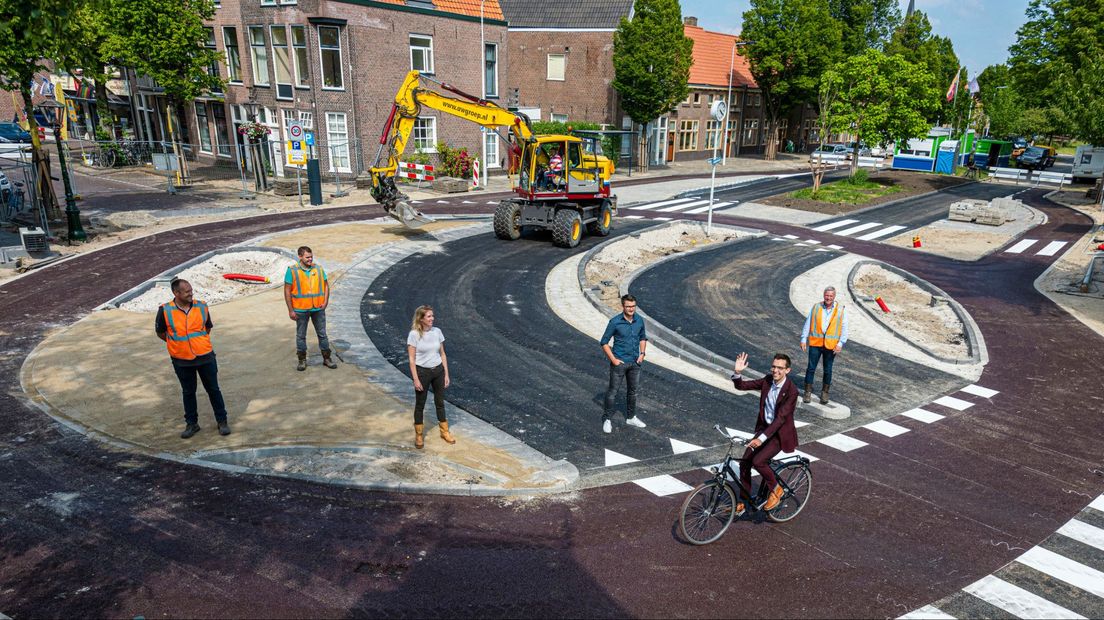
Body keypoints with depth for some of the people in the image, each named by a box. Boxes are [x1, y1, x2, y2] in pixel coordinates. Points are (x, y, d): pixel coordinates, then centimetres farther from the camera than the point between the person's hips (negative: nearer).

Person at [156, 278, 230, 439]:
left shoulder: (201, 307, -4)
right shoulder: (165, 311, -9)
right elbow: (160, 332, 6)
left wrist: (197, 341, 10)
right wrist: (176, 343, 9)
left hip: (205, 357, 1)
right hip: (182, 361, 0)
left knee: (213, 389, 8)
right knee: (188, 392, 13)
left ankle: (222, 421, 19)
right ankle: (191, 423, 27)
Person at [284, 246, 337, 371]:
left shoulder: (319, 269, 2)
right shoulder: (292, 271, -8)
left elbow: (326, 285, 10)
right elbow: (287, 291, -6)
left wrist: (325, 302, -2)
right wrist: (291, 310, -8)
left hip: (318, 309, 2)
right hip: (301, 309, -2)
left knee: (322, 334, 9)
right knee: (301, 335, 9)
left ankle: (327, 358, 19)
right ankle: (302, 360, 22)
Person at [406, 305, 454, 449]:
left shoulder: (437, 332, -1)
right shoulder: (414, 334, -14)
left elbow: (442, 354, 6)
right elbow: (412, 359, -12)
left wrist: (446, 374, 5)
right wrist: (416, 379, -14)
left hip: (438, 371, 4)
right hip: (422, 372, -4)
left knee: (440, 402, 16)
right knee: (420, 405, 10)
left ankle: (444, 431, 30)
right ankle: (419, 435, 24)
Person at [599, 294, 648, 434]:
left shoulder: (640, 320, -1)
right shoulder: (615, 322, -15)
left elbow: (643, 337, 17)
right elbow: (604, 342, -10)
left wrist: (642, 353, 3)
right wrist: (613, 359, -14)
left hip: (635, 363, 5)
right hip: (619, 363, -5)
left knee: (632, 391, 16)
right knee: (612, 391, 1)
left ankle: (631, 418, 32)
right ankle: (607, 419, 14)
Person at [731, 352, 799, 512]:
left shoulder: (791, 390, -22)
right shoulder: (767, 381, -4)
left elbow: (780, 418, -27)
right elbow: (741, 385, -1)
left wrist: (762, 438, -35)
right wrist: (737, 372, -22)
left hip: (780, 433, -6)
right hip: (764, 428, 6)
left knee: (758, 461, -23)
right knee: (744, 462, 0)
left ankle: (776, 489, 5)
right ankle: (743, 502, 16)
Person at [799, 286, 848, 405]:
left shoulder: (841, 310, 1)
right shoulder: (816, 307, 2)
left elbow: (844, 328, 1)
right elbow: (808, 324, 6)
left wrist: (840, 343, -8)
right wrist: (803, 339, 2)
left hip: (831, 345, 0)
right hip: (815, 343, 0)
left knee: (828, 370, 10)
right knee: (811, 368, 2)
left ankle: (824, 393, 23)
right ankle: (808, 392, 13)